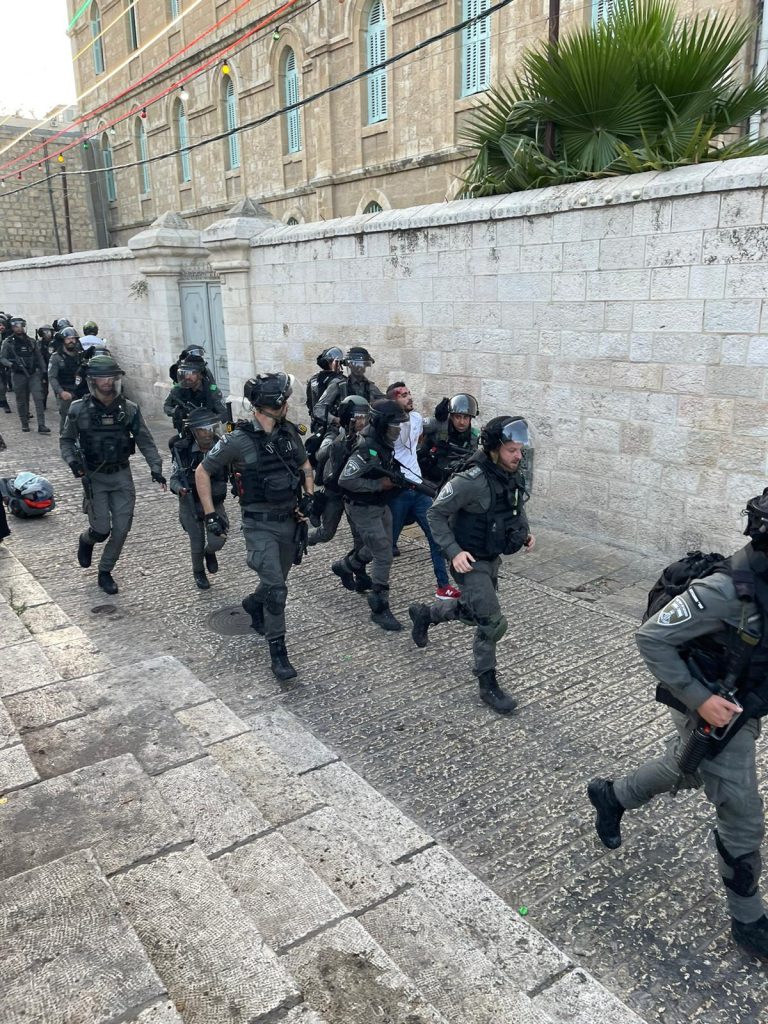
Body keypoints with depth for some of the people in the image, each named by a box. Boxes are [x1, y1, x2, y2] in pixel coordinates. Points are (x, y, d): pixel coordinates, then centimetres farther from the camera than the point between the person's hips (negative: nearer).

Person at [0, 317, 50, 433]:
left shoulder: (31, 341, 10)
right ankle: (24, 424, 20)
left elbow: (39, 357, 15)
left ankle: (41, 425, -12)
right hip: (18, 375, -1)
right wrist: (11, 364, -18)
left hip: (33, 374, 1)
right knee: (22, 401, 6)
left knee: (38, 398, -9)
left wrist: (43, 370, 8)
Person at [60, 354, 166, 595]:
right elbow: (66, 440, 4)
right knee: (102, 529, -3)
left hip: (122, 475, 2)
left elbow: (145, 441, 0)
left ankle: (105, 572, 22)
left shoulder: (129, 409, -4)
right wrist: (72, 460, -13)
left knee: (121, 529, 0)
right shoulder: (79, 410, -8)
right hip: (94, 477, -2)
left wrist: (155, 467, -10)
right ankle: (86, 540, 35)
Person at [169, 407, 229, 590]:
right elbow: (174, 479, -10)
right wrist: (179, 489, -32)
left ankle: (210, 552, 29)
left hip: (215, 502, 1)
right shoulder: (183, 451, -17)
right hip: (191, 503, -1)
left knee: (217, 540, -9)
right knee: (197, 543, 8)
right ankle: (198, 572, 39)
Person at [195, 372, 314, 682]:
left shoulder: (289, 433, -1)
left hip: (290, 521, 6)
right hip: (260, 526, -6)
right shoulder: (238, 440, -17)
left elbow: (305, 466, 18)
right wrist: (210, 514, -9)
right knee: (276, 589, -13)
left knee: (276, 582, 21)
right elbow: (201, 472, -6)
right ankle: (277, 651, 2)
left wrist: (308, 496, 2)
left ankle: (253, 604, 53)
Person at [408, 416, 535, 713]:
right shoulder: (471, 481, -27)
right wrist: (454, 551, -26)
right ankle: (488, 687, 10)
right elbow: (435, 514, -19)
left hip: (492, 558, 8)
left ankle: (424, 614, 47)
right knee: (492, 622, -9)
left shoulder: (512, 476, -4)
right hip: (470, 561, -8)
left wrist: (525, 533, 3)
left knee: (475, 612, 23)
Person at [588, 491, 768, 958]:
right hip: (709, 713, -8)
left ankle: (611, 795, 54)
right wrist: (699, 699, -26)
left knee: (682, 773, 29)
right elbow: (650, 638, -27)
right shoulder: (727, 590, -33)